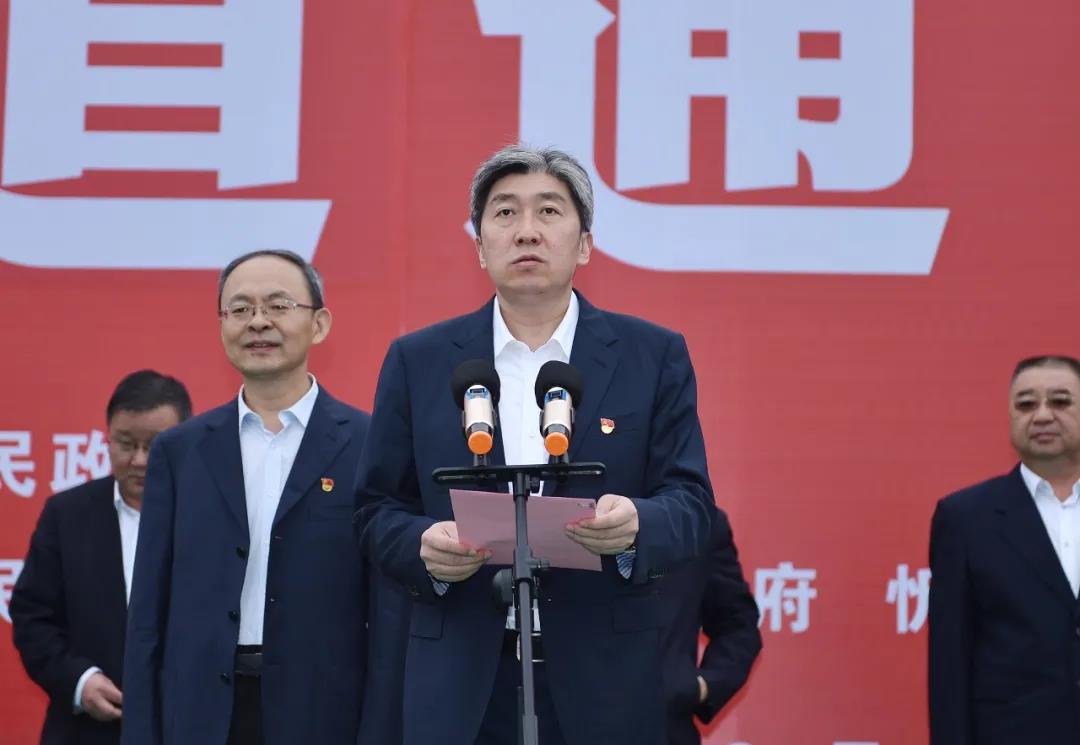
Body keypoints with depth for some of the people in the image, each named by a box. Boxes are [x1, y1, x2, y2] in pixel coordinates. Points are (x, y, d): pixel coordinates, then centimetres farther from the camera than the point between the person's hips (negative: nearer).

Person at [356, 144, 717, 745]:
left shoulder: (654, 356, 4)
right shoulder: (418, 361, 7)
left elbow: (692, 505, -1)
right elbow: (378, 509, 7)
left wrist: (636, 525, -22)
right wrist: (425, 545, -14)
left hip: (603, 680, 0)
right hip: (460, 682, 1)